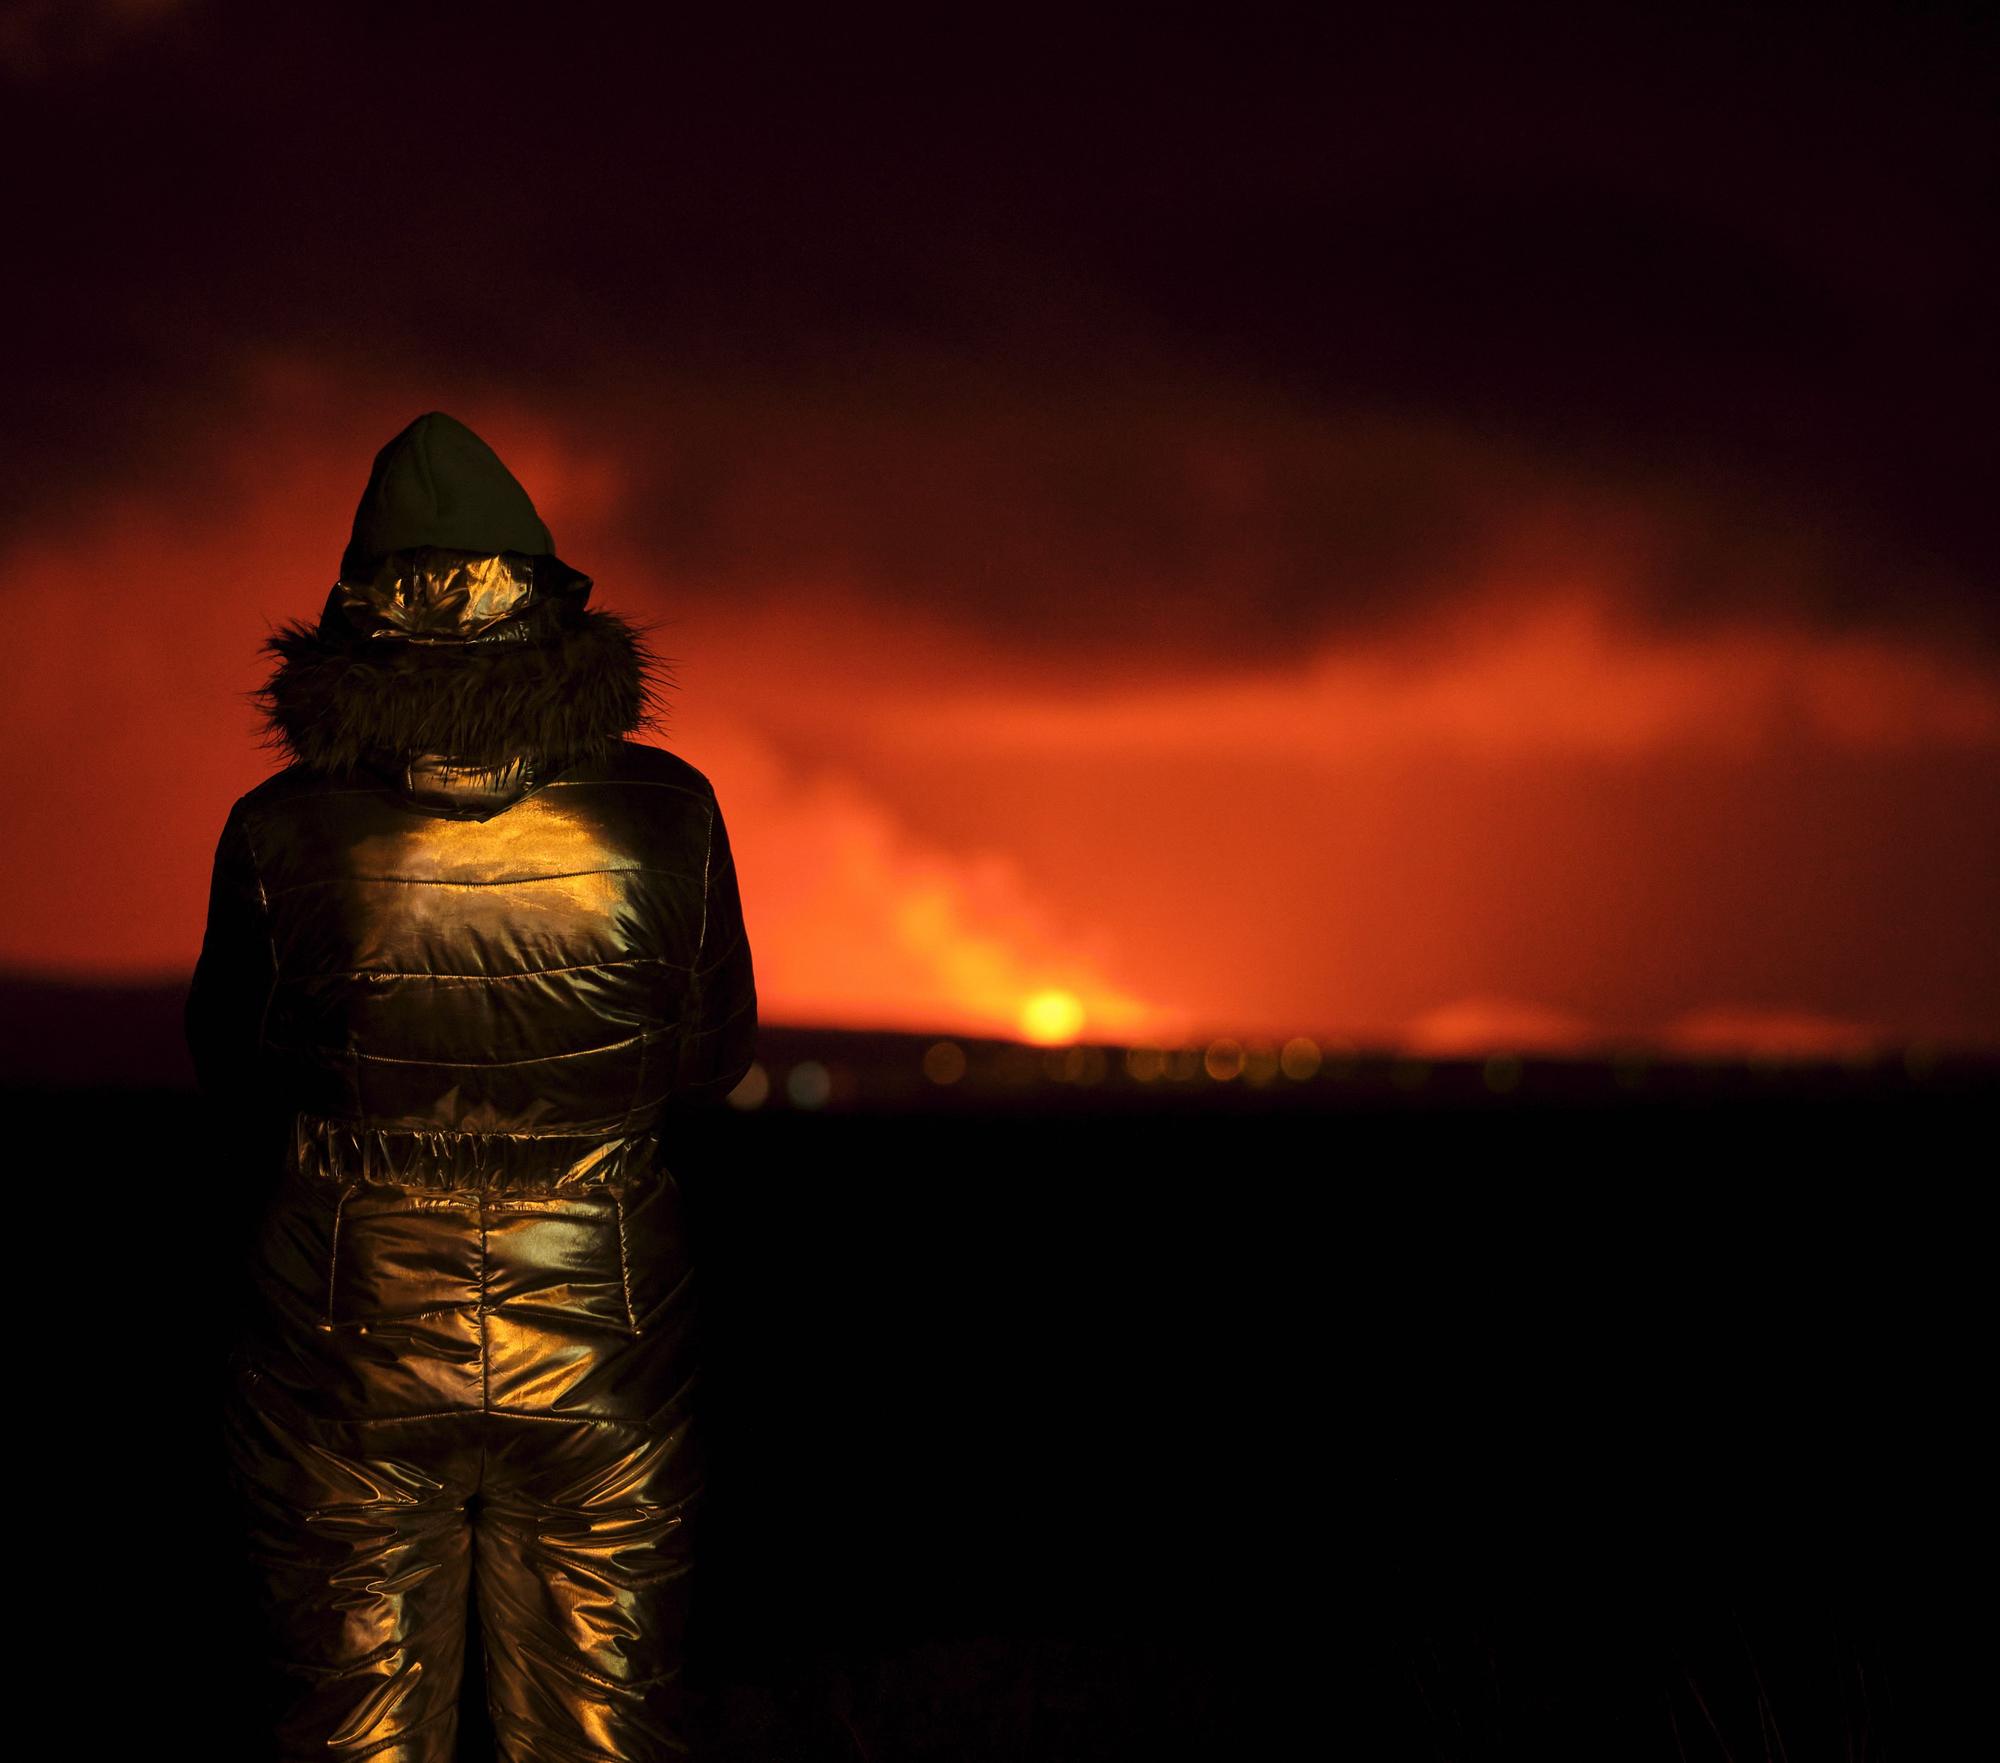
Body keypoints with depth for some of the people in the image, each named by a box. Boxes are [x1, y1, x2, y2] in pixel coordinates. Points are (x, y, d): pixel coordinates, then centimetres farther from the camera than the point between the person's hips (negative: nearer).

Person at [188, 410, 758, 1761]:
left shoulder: (283, 837, -13)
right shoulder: (664, 817, -11)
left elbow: (236, 1076, 2)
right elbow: (712, 1058, 3)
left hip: (350, 1357, 0)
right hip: (603, 1347, 1)